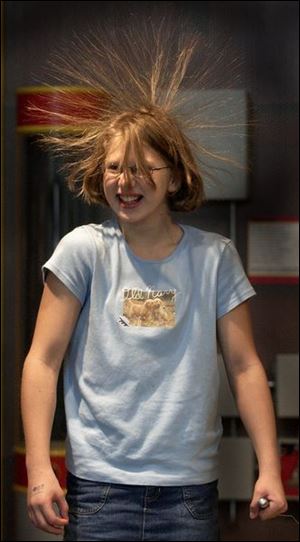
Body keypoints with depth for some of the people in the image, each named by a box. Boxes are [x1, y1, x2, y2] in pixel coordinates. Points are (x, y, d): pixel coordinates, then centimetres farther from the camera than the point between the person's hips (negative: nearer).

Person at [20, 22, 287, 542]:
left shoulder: (215, 256, 2)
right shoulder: (84, 250, -3)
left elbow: (245, 366, 5)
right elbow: (43, 360, -3)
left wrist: (269, 468, 0)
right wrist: (39, 470, -9)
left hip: (190, 489, 1)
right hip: (99, 486, -1)